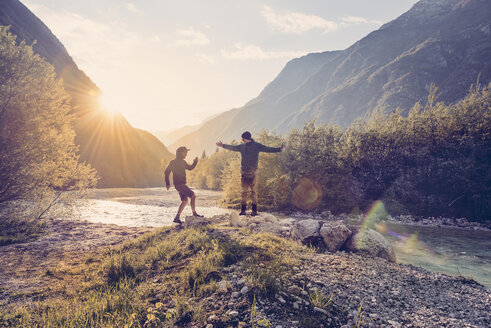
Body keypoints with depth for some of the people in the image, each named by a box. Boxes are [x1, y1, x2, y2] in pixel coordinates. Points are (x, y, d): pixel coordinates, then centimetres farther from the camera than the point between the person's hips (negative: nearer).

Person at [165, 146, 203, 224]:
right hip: (179, 184, -9)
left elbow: (190, 168, 27)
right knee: (193, 196, -10)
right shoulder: (173, 162, -8)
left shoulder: (183, 162, 16)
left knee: (184, 201, 9)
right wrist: (167, 183, -17)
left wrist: (195, 162, 12)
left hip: (182, 184, 9)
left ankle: (177, 218, 10)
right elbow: (167, 172, -12)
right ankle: (194, 214, -5)